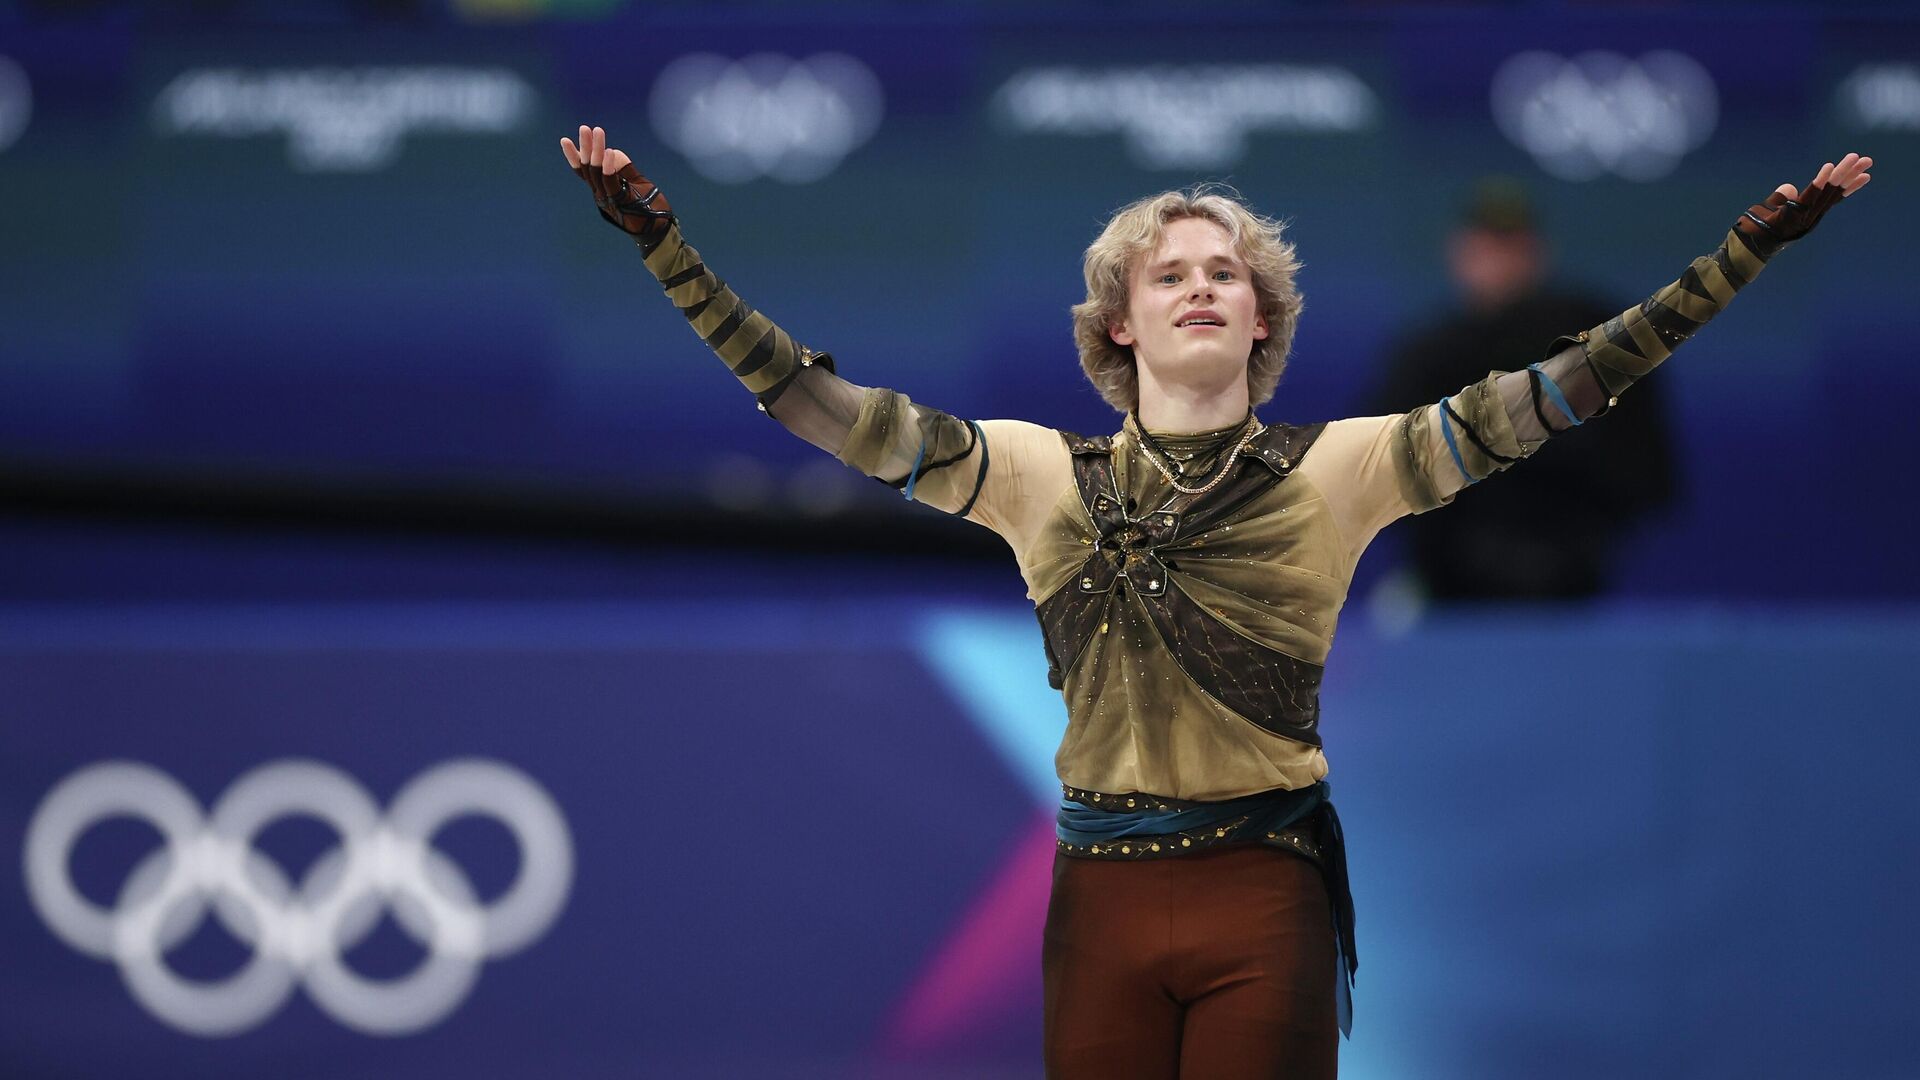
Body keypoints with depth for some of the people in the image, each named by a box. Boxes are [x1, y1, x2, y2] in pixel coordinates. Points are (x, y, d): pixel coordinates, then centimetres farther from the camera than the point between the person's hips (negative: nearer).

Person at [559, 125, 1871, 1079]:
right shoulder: (1044, 475, 5)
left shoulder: (1339, 469, 2)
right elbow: (828, 409, 1)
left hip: (1268, 898, -1)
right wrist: (662, 238, -6)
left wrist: (1749, 249, -12)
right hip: (1104, 895, 1)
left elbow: (1541, 399, -5)